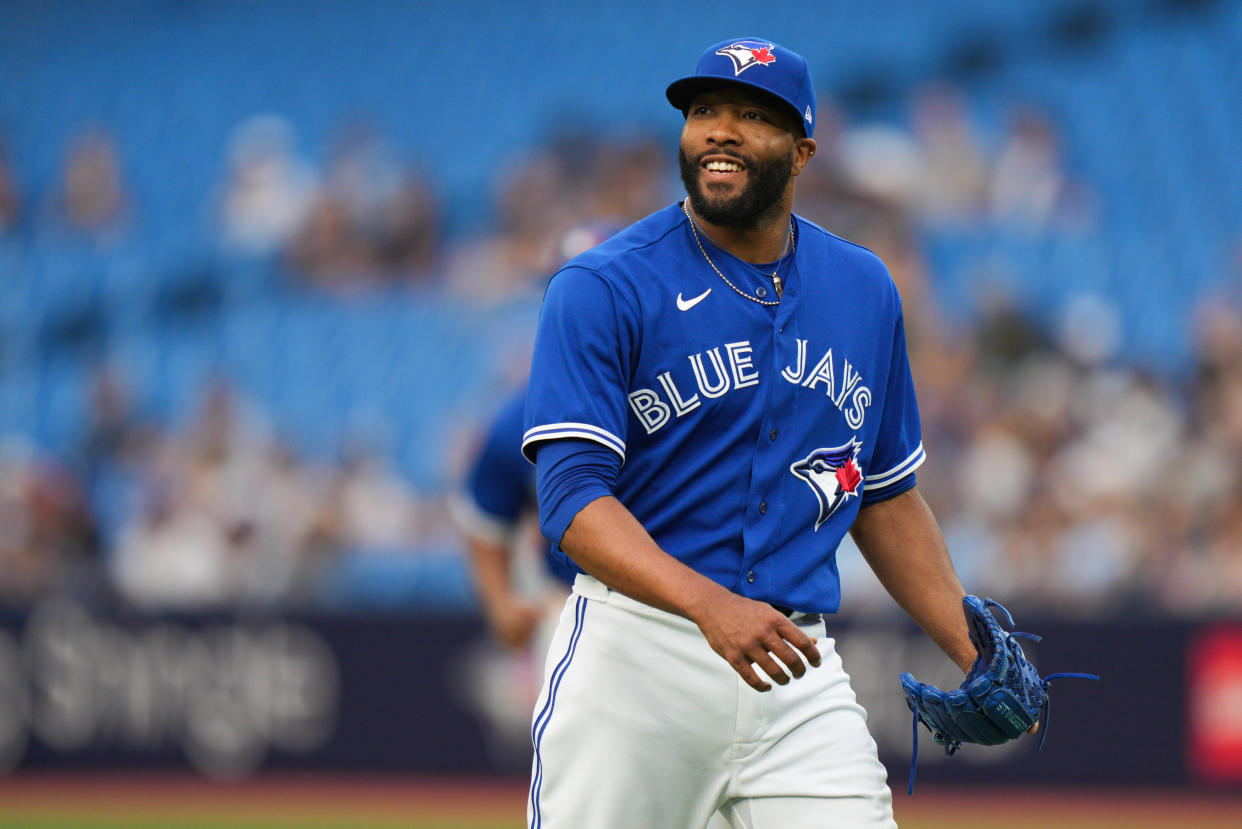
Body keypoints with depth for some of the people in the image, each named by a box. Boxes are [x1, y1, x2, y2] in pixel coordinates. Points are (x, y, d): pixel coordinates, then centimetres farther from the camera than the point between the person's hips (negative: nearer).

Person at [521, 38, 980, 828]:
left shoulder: (864, 290, 13)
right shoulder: (602, 289, -4)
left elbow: (887, 493, 22)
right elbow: (573, 497, -15)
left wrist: (977, 655, 11)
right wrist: (710, 604, -31)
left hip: (802, 671, 4)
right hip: (635, 655, -4)